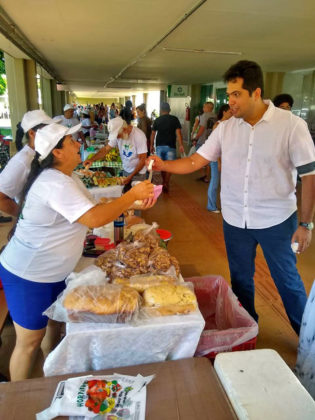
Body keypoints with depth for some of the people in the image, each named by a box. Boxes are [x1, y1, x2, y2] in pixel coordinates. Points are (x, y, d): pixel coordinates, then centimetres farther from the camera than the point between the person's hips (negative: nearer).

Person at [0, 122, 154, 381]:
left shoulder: (66, 178, 7)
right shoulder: (55, 184, -27)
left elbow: (95, 207, 9)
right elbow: (95, 219, -33)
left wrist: (134, 202, -2)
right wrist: (132, 195, -23)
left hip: (52, 273, 10)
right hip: (27, 277, -10)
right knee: (29, 341, 6)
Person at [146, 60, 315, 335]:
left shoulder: (292, 125, -12)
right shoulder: (226, 128, -1)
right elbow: (196, 161, 0)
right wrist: (164, 165, -16)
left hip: (276, 221, -3)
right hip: (235, 220, 4)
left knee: (287, 281, 12)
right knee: (240, 280, 18)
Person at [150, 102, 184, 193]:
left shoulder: (157, 120, 5)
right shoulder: (174, 119, -1)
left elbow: (153, 134, 5)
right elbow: (178, 132, -8)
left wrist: (151, 145, 13)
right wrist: (181, 145, -7)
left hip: (159, 146, 3)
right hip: (170, 146, -2)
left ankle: (164, 182, 25)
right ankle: (166, 184, -6)